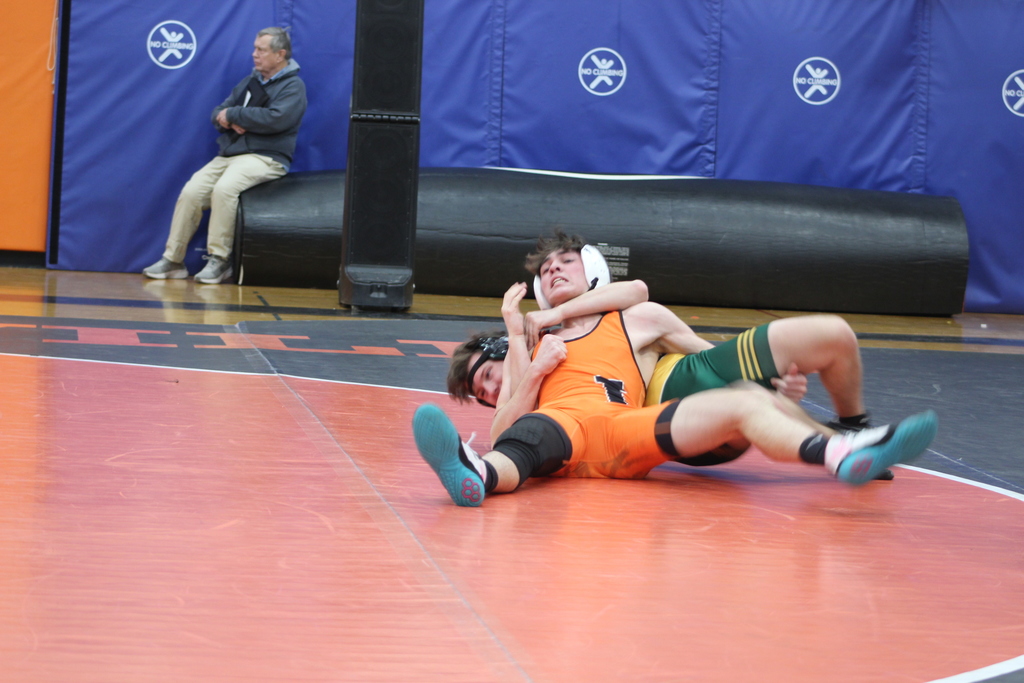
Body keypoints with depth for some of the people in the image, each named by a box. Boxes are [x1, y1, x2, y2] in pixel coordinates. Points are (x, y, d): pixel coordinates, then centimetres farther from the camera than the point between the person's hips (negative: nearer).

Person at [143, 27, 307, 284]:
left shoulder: (293, 87, -1)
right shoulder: (250, 82, 21)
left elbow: (275, 119, -19)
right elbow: (217, 114, 19)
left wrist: (233, 114, -9)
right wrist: (229, 121, -6)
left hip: (265, 157, -7)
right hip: (228, 155, 7)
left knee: (224, 188, -33)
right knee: (191, 192, -12)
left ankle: (219, 260, -25)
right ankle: (173, 260, -6)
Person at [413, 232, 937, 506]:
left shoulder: (639, 319, 33)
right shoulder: (528, 346, 34)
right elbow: (503, 425, 21)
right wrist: (531, 373, 6)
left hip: (621, 429, 0)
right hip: (554, 423, 0)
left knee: (745, 401, -22)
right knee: (522, 441, -41)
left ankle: (843, 452, -46)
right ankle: (476, 475, -79)